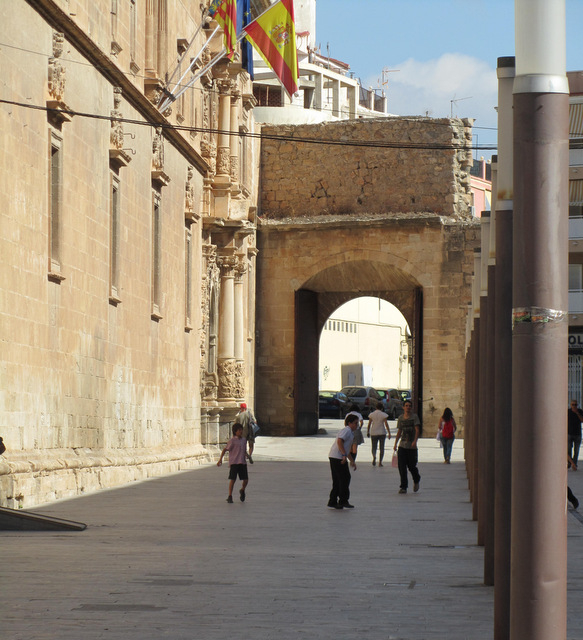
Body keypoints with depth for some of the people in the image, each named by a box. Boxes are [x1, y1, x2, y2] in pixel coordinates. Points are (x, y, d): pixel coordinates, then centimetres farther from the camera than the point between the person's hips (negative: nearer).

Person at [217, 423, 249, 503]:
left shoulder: (244, 440, 11)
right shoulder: (232, 440, -6)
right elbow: (225, 449, -3)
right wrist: (220, 459, -5)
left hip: (242, 463, 5)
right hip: (234, 463, -5)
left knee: (246, 479, 2)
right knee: (232, 479, -6)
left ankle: (242, 491, 32)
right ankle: (230, 497, 3)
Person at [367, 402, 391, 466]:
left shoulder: (371, 414, 1)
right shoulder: (384, 415, -4)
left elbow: (369, 424, 3)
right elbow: (386, 424, -7)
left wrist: (368, 432, 14)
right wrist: (389, 433, -5)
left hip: (373, 433, 1)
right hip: (382, 433, -1)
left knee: (374, 447, 6)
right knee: (381, 448, 8)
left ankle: (374, 456, -25)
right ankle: (380, 462, 4)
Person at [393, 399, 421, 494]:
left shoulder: (414, 417, -2)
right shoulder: (400, 417, 9)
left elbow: (417, 430, -10)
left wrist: (415, 441, -25)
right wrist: (395, 444, 14)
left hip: (412, 446, -3)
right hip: (402, 446, 3)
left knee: (411, 466, 2)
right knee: (402, 467, -5)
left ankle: (416, 481, 32)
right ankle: (403, 487, 0)